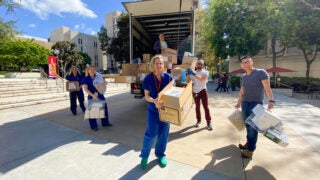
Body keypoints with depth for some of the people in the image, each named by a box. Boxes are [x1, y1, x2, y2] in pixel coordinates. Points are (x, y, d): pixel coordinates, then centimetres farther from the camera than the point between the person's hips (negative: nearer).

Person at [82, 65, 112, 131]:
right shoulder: (86, 79, -4)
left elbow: (105, 82, -7)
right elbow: (85, 89, -14)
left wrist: (101, 85, -28)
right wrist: (93, 95, -26)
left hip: (100, 95, 4)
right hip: (91, 97, -4)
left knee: (104, 108, 11)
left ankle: (105, 122, 30)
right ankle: (94, 126, 15)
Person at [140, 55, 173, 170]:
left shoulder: (168, 77, -7)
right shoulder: (148, 79, -10)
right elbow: (146, 95, -8)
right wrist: (154, 101, -28)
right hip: (152, 109, -2)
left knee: (163, 133, 11)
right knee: (151, 133, -1)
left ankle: (160, 154, 34)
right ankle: (144, 155, 24)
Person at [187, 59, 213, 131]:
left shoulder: (205, 72, -5)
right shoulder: (193, 73, 6)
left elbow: (202, 79, -24)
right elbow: (187, 81, 0)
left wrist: (193, 74, -30)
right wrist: (188, 74, -15)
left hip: (203, 91, -3)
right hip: (195, 92, 4)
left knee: (206, 107, -4)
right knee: (197, 107, 13)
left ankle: (208, 122, 4)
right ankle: (198, 120, 27)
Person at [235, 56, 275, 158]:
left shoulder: (261, 72, -7)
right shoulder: (243, 76, 11)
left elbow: (267, 87, -15)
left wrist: (271, 100, -27)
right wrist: (239, 102, 22)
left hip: (256, 104, -6)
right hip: (244, 104, 6)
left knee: (253, 127, -1)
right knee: (248, 126, 12)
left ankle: (250, 149, 8)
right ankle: (249, 143, 26)